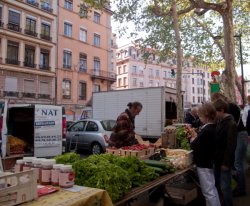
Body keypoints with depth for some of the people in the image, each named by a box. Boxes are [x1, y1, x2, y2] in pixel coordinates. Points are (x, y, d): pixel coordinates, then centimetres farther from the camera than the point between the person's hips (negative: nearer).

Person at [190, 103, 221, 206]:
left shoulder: (206, 131, -27)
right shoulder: (213, 128, 2)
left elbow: (194, 146, -22)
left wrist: (192, 140, -4)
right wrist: (196, 139, 1)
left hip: (203, 164, -10)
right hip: (209, 162, 10)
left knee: (208, 191, 2)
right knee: (212, 188, 23)